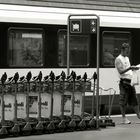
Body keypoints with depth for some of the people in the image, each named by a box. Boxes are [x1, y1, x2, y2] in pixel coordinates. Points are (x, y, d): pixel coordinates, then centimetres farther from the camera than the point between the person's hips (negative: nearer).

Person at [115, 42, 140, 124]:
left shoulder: (127, 58, 18)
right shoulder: (118, 59, -8)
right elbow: (121, 71, -15)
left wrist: (133, 68, 7)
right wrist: (130, 68, -24)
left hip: (130, 81, 8)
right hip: (124, 81, -8)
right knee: (123, 101, -3)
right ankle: (124, 118, 3)